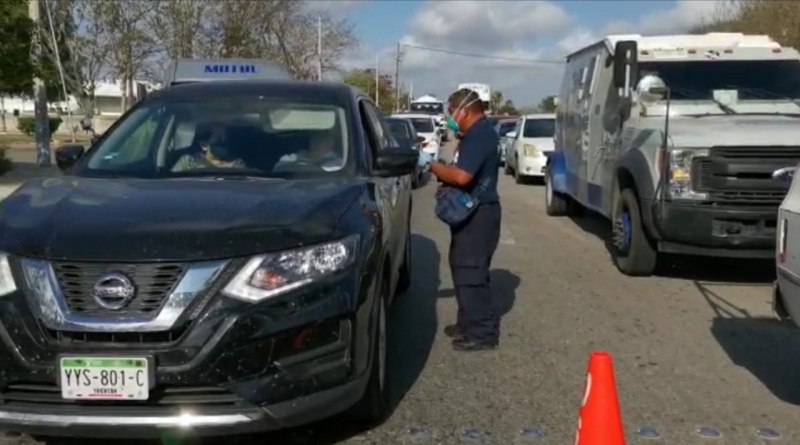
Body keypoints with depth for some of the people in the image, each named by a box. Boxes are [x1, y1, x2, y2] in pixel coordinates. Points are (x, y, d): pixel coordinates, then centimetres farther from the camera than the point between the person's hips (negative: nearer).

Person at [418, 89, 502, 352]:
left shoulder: (479, 135, -19)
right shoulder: (478, 133, 16)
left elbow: (462, 176, -29)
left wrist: (431, 164, -16)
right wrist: (440, 168, 4)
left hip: (478, 214, -11)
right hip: (472, 212, 11)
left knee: (471, 273, -6)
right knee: (465, 269, 17)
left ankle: (483, 333, 1)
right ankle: (470, 322, 28)